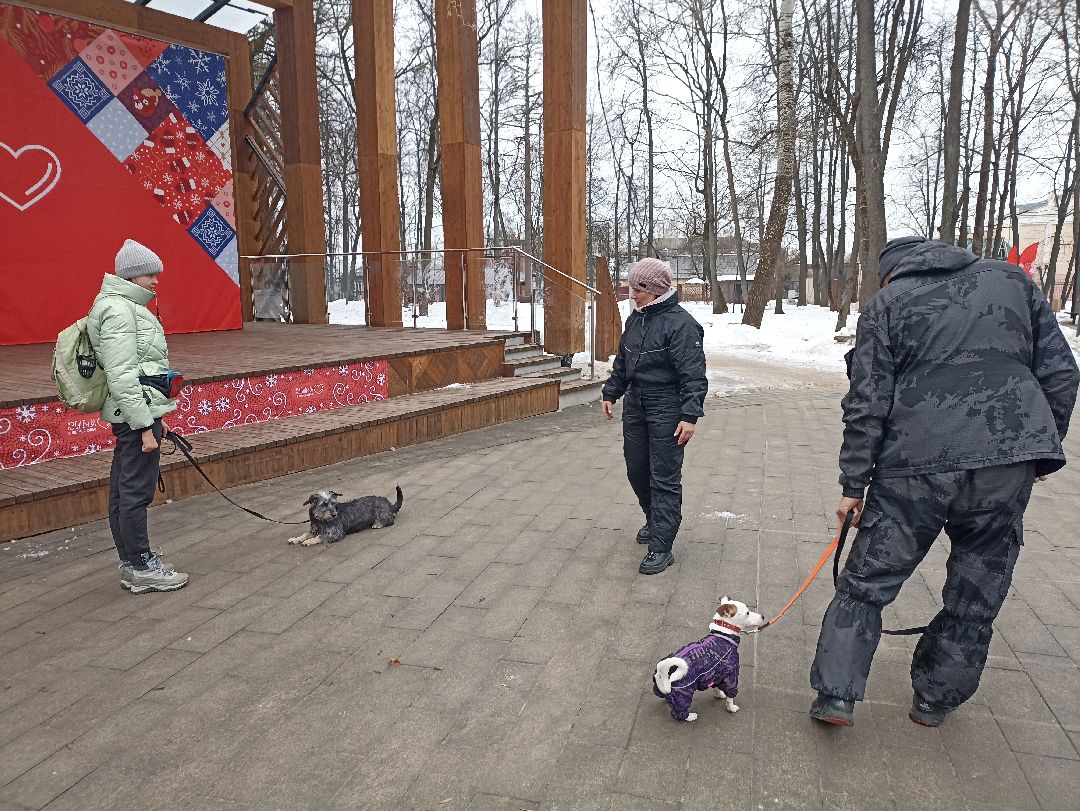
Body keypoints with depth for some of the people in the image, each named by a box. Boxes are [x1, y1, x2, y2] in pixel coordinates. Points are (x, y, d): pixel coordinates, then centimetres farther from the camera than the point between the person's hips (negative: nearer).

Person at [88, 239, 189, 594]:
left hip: (130, 413, 11)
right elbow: (122, 377, -21)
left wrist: (152, 418, 24)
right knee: (136, 491, -3)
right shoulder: (119, 312, -15)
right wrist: (145, 426, -21)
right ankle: (140, 568, 7)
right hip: (136, 411, -11)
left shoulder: (124, 306, 17)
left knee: (123, 489, 16)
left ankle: (132, 561, 26)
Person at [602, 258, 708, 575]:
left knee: (665, 479, -2)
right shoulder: (635, 318, 9)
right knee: (636, 470, 17)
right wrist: (611, 393, 21)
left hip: (666, 413, -8)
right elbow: (622, 361, 21)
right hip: (635, 408, 8)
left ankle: (661, 547, 4)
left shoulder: (680, 323, -16)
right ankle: (655, 520, 41)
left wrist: (690, 415, -24)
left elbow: (693, 375, -19)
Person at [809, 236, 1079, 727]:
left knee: (866, 584, 10)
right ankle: (934, 700, 27)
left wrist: (853, 485, 1)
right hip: (1008, 465, 3)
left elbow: (866, 406, -3)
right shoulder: (1012, 279, 13)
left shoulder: (885, 303, 4)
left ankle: (836, 695, 8)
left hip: (915, 468, -2)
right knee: (975, 600, 17)